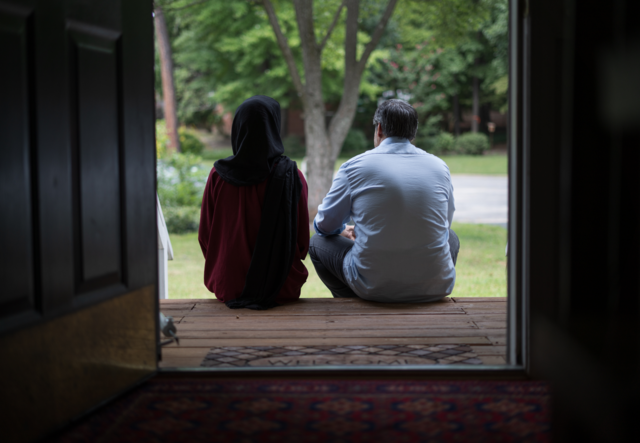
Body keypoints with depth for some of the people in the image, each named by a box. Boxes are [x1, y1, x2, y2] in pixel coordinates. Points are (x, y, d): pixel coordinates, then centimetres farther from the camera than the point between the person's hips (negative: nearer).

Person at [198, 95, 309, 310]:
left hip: (229, 286, 2)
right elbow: (302, 240, -6)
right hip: (282, 287, -2)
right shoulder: (291, 175, -13)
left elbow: (205, 236, 0)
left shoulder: (218, 175, -8)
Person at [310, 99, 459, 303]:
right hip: (435, 288, 2)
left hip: (373, 286, -2)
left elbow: (325, 226, 10)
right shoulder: (440, 166, 6)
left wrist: (343, 231, 34)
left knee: (318, 242, 23)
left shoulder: (354, 166, -1)